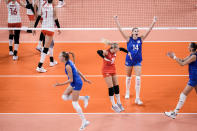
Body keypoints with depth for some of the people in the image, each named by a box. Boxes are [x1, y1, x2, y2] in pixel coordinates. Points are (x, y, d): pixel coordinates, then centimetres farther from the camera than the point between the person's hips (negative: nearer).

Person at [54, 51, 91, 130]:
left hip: (77, 84, -10)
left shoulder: (68, 66, -24)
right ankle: (84, 98, 11)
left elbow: (71, 80, -22)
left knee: (75, 103, -1)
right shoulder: (69, 62, 4)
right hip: (74, 83, 10)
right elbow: (78, 71, 13)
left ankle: (84, 121, 7)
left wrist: (60, 84, -21)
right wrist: (85, 79, 21)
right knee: (64, 97, 11)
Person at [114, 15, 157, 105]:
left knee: (138, 79, -10)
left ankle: (137, 98, -10)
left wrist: (153, 23, -16)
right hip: (129, 60, 0)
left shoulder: (141, 39, -2)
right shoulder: (128, 39, -5)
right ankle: (127, 92, 40)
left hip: (138, 61, 0)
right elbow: (120, 30, -11)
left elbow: (149, 31, -7)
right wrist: (116, 21, -18)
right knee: (128, 77, 15)